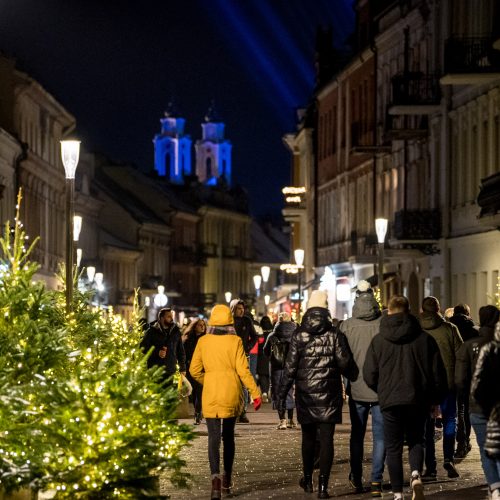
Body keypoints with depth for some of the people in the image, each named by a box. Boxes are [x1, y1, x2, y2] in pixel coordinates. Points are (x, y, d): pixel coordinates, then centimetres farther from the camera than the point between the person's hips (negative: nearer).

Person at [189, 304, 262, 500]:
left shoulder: (203, 341, -1)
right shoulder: (235, 341, -4)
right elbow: (243, 370, -8)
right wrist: (255, 393, -3)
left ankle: (215, 476, -25)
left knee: (214, 437, -3)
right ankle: (227, 480, 22)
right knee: (228, 436, 16)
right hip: (231, 393, 1)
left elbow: (194, 370, 2)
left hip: (210, 395, 0)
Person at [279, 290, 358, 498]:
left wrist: (283, 393, 0)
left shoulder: (299, 335, -2)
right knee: (326, 439, -1)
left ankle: (308, 479, 30)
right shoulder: (334, 334, -4)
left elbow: (290, 366, -4)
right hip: (329, 394, -1)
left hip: (305, 394, 1)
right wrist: (355, 378, 15)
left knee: (308, 437, 18)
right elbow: (345, 363, -6)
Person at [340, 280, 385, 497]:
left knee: (357, 435, 16)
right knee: (380, 436, 5)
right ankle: (376, 481, -2)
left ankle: (356, 479, 23)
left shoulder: (346, 326, -8)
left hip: (357, 389, 1)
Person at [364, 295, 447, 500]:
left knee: (393, 448, 8)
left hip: (389, 401, -1)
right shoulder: (425, 338, 1)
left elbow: (369, 375, 0)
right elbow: (438, 373, 2)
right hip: (418, 400, 1)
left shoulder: (378, 340, -1)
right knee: (416, 441, 18)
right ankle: (416, 475, -10)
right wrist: (434, 399, 16)